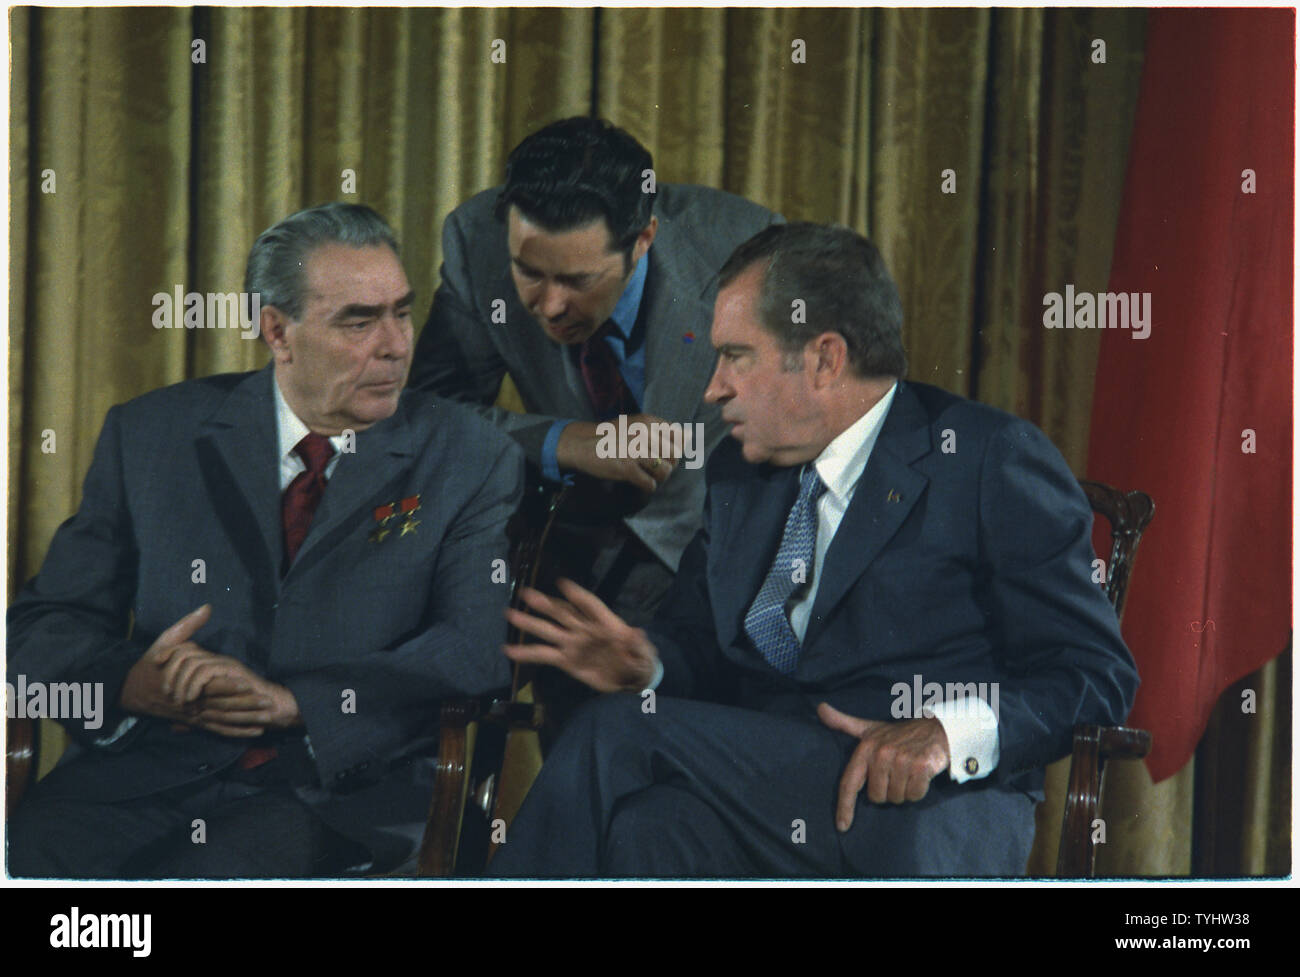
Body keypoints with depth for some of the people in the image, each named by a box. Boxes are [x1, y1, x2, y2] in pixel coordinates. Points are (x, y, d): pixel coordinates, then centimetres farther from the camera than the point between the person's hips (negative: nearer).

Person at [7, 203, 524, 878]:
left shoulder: (471, 461, 8)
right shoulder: (150, 436, 12)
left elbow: (478, 650, -5)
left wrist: (291, 700, -18)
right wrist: (131, 683, -13)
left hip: (339, 789, -2)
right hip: (154, 767, 2)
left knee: (212, 874, -34)